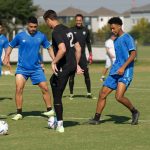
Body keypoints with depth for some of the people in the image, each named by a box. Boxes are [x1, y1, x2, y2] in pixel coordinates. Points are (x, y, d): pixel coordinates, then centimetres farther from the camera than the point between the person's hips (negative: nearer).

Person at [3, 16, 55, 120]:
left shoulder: (41, 36, 1)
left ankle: (50, 110, 17)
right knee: (19, 89, -14)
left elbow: (49, 48, 12)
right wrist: (6, 57, -7)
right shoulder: (20, 36, -3)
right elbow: (11, 46, 8)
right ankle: (19, 113, -3)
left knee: (45, 88, 0)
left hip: (36, 68, 2)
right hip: (22, 68, -2)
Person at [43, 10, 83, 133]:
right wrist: (76, 64, 21)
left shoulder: (56, 32, -15)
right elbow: (78, 48, 17)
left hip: (63, 66, -10)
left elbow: (62, 49, -29)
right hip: (72, 65, 10)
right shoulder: (67, 30, 13)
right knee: (53, 81, 30)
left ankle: (60, 125, 3)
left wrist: (54, 62, -18)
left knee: (57, 96, 0)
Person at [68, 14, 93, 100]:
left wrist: (90, 54, 11)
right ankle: (71, 94, 8)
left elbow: (88, 43, 16)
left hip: (82, 55, 2)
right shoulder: (71, 30, 0)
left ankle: (89, 93, 2)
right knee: (72, 75, 1)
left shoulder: (86, 30, 8)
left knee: (86, 74, -4)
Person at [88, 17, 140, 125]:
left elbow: (133, 53, -15)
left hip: (125, 72, -8)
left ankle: (134, 112, 3)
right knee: (102, 94, 2)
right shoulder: (116, 40, 19)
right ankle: (97, 118, 8)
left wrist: (123, 67, -21)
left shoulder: (127, 38, -7)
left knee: (119, 96, -20)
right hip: (115, 72, 8)